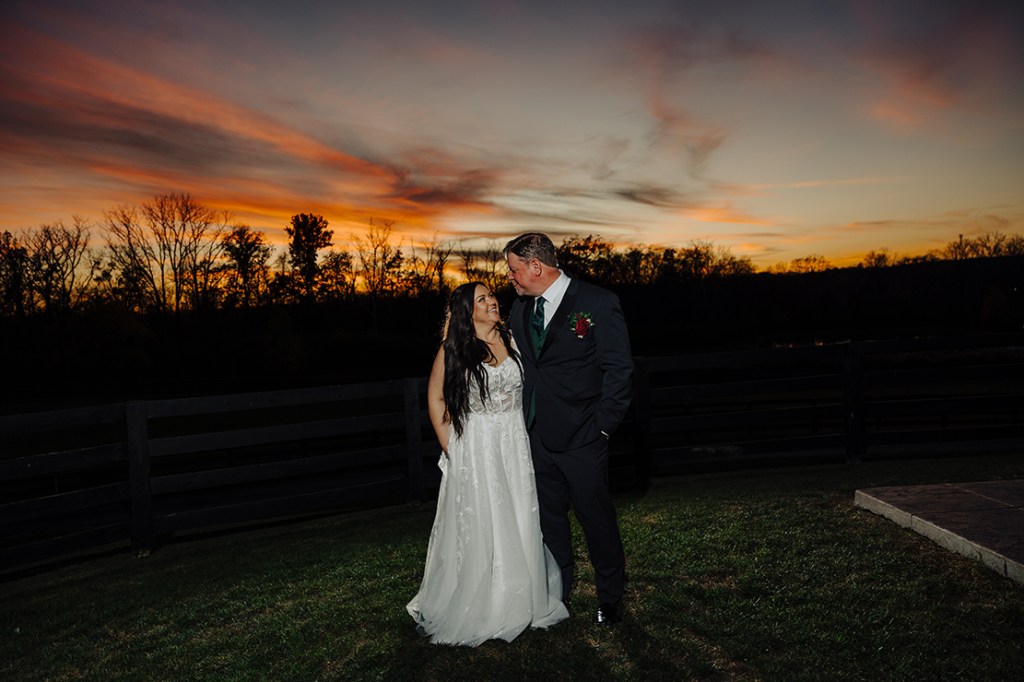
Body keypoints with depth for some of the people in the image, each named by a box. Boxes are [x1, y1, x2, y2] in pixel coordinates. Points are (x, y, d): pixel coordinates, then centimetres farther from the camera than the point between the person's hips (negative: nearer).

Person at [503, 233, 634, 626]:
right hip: (537, 437, 6)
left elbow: (619, 370, -11)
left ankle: (610, 598, 31)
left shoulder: (598, 303, -12)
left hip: (581, 438, -5)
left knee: (596, 518, 9)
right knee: (549, 519, 17)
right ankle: (556, 593, 36)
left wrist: (602, 427, -13)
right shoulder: (521, 308, 7)